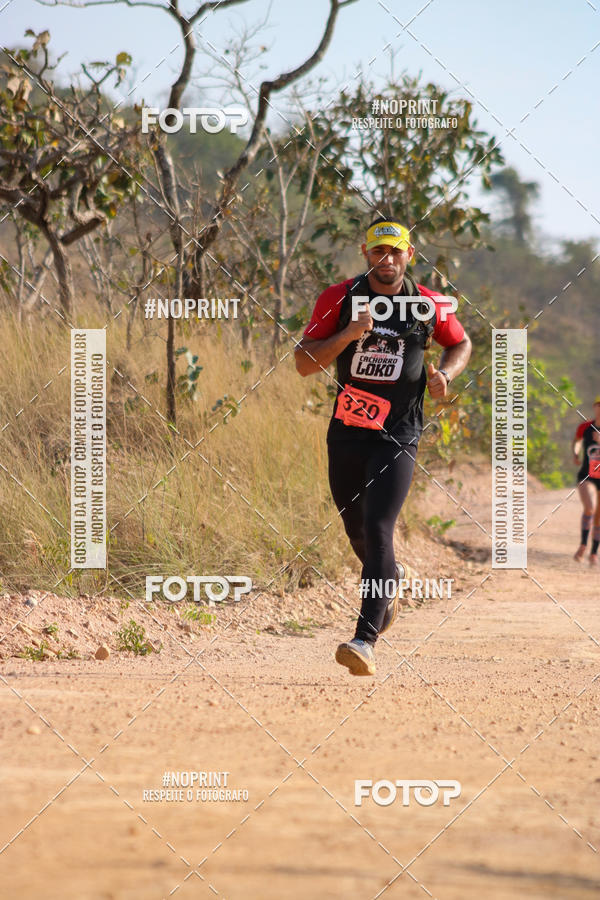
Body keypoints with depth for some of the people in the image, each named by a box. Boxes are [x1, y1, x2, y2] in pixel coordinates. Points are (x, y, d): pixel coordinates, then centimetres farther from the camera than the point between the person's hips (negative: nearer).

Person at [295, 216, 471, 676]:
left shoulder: (430, 305, -1)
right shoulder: (339, 298, -3)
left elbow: (461, 343, 17)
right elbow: (304, 363, -6)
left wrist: (445, 374, -4)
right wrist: (349, 334, -21)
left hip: (398, 436, -3)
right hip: (346, 433, 3)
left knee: (378, 531, -17)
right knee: (357, 533, 16)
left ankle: (366, 639, -22)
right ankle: (390, 579, 50)